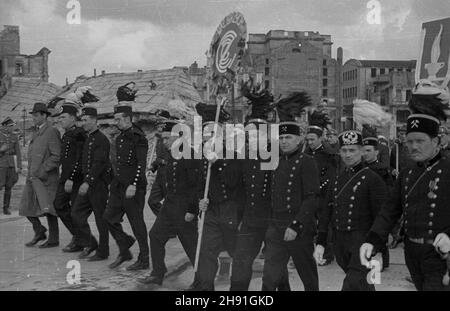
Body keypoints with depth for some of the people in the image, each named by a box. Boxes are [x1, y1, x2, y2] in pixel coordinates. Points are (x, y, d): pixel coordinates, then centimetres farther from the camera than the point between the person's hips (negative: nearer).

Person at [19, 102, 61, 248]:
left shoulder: (52, 132, -9)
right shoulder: (36, 132, 16)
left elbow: (57, 156, -15)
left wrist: (42, 171, -19)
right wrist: (30, 173, 12)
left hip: (46, 178, -8)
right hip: (32, 177, 8)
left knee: (48, 209, -2)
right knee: (27, 207, 7)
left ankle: (53, 239, 8)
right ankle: (39, 231, 24)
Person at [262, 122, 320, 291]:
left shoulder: (307, 162, -8)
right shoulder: (277, 163, 13)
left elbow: (311, 198, -15)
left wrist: (296, 225, -21)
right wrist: (272, 223, 11)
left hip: (300, 229, -5)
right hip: (275, 227, 6)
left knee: (308, 275, 10)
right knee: (270, 276, 1)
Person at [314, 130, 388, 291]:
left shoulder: (372, 179, -8)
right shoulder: (338, 179, 11)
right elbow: (327, 211, 13)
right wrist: (320, 243, 7)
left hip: (362, 241, -6)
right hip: (340, 243, 6)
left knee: (353, 285, -14)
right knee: (364, 286, 20)